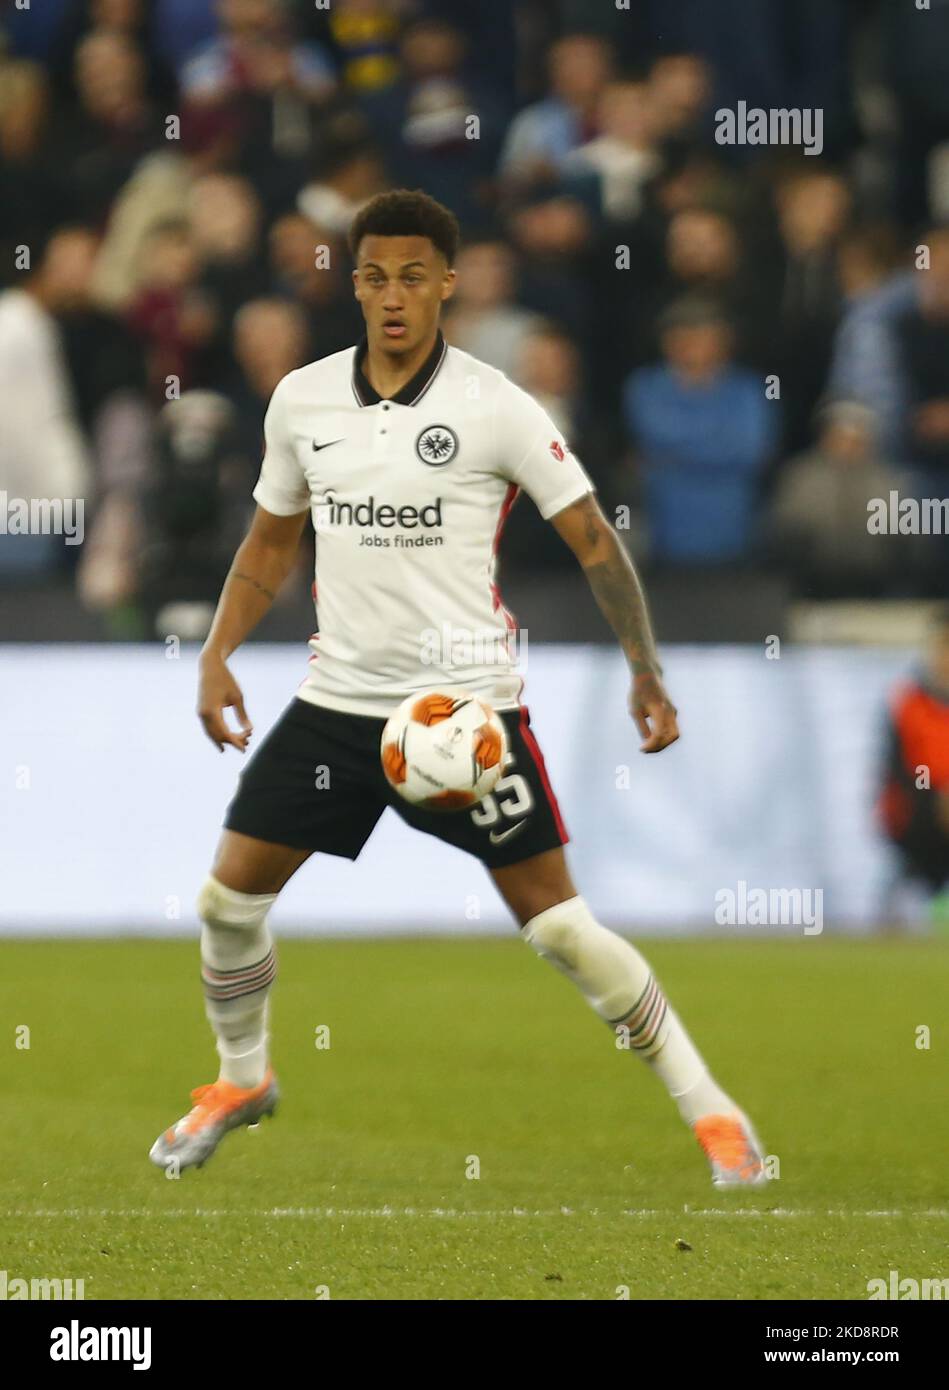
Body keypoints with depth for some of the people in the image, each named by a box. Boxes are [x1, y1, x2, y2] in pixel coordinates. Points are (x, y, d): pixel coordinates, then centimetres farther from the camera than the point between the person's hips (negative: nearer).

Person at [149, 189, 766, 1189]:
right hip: (339, 697, 4)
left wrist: (644, 670, -12)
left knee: (554, 922, -7)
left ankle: (707, 1107, 3)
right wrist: (218, 655, 5)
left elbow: (593, 540, -4)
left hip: (468, 702, -4)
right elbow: (271, 541, 17)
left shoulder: (493, 407, -9)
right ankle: (241, 1080, 27)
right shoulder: (302, 400, 3)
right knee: (229, 893, 1)